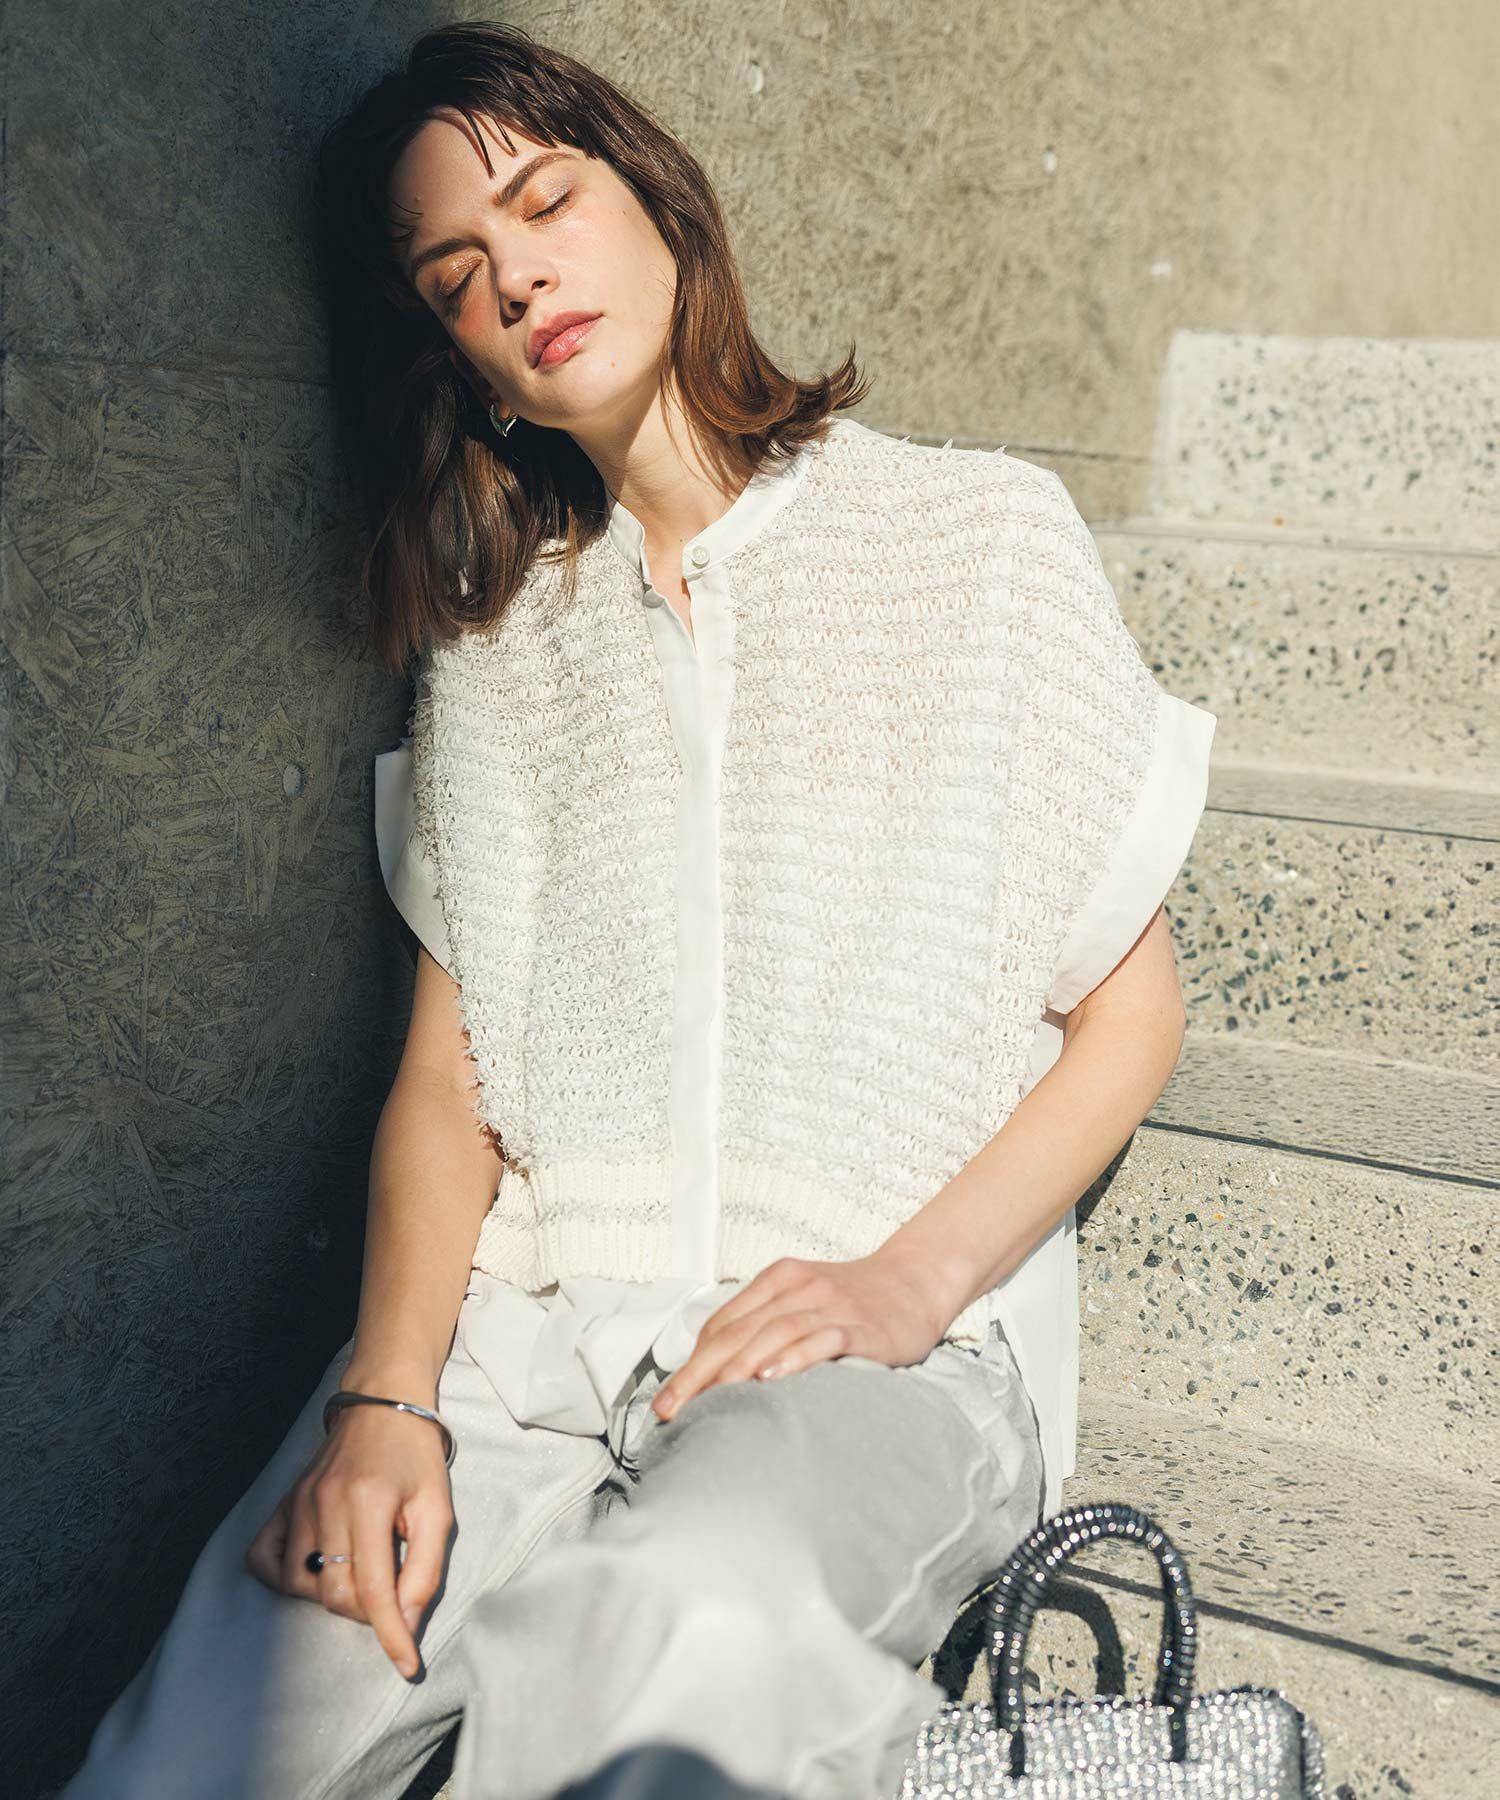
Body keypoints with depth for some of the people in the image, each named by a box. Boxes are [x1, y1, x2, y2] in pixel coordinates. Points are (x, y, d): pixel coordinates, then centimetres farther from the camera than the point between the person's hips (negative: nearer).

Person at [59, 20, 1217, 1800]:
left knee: (686, 1625, -35)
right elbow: (447, 1076, 10)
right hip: (522, 1324, 3)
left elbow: (1130, 1009, 7)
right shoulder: (496, 645, 15)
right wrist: (383, 1395, -8)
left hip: (892, 1341, -2)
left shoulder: (979, 535, 8)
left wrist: (911, 1278, -8)